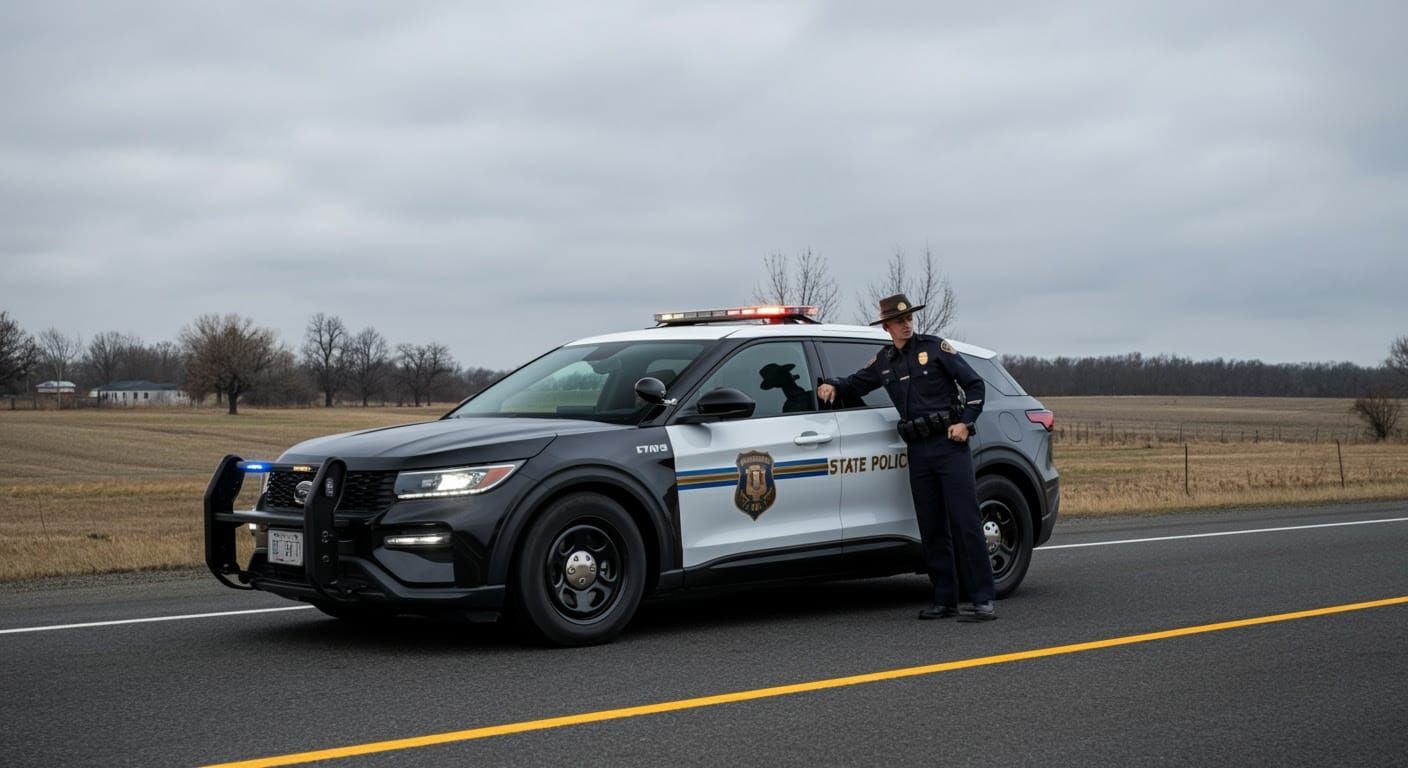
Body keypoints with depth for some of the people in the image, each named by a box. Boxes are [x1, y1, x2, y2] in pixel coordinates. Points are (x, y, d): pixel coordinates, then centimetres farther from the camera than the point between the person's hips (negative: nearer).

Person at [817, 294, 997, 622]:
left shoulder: (935, 347, 0)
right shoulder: (884, 361, 14)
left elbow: (974, 384, 0)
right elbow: (856, 384, 26)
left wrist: (966, 422, -10)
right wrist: (832, 385, 6)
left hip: (950, 444, -5)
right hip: (918, 450, 6)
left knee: (965, 522, -10)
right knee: (931, 529, 6)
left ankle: (983, 600, -11)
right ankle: (945, 601, 11)